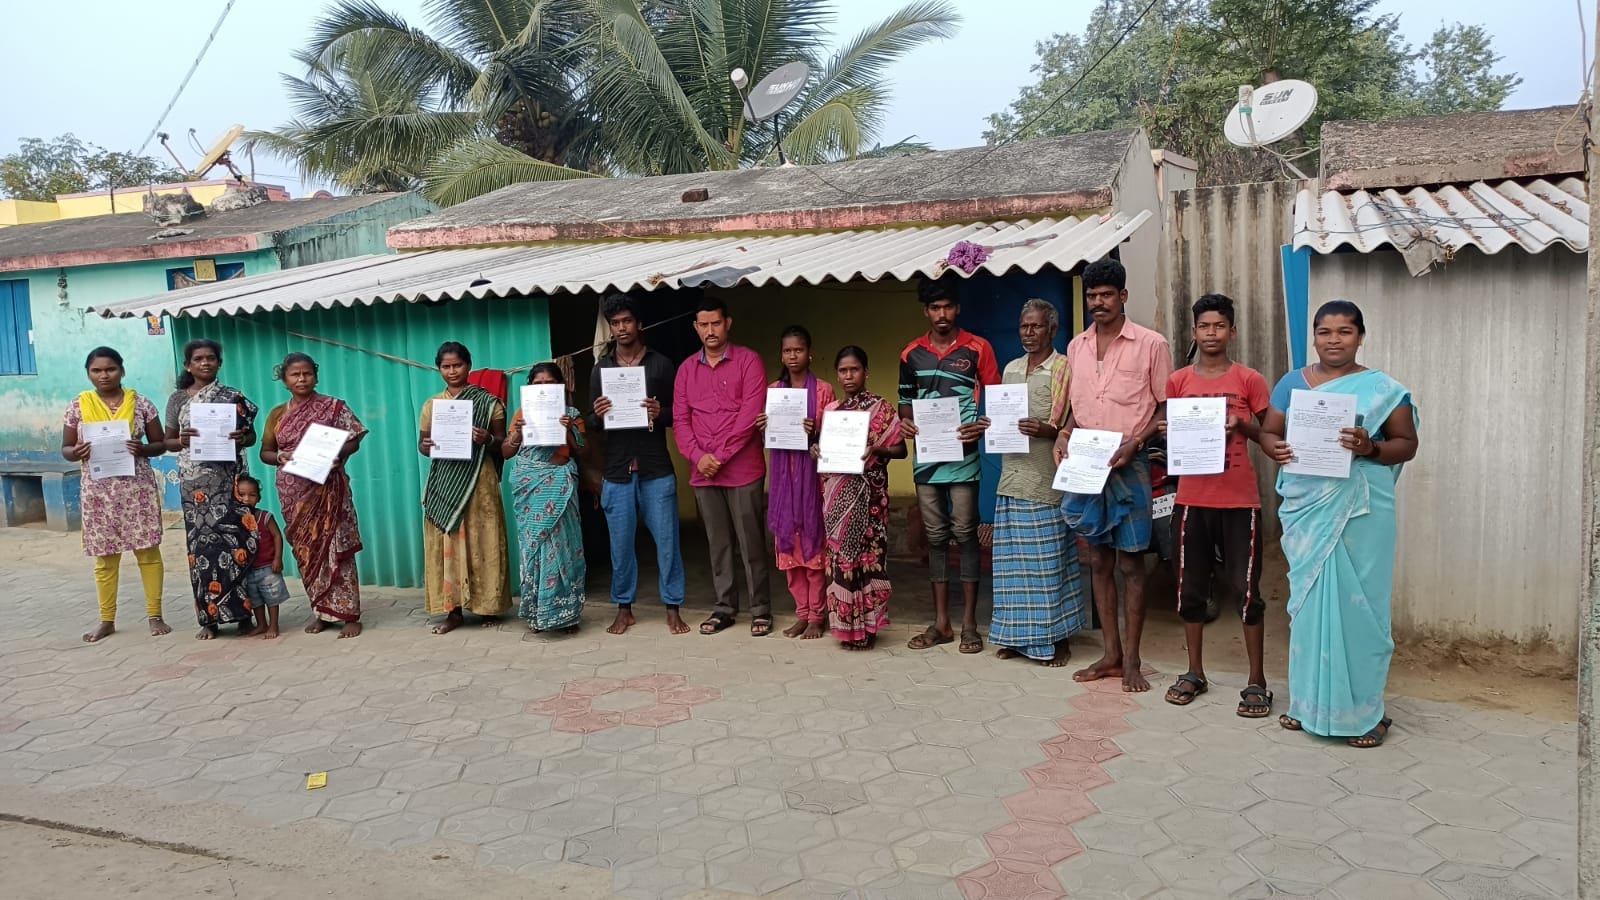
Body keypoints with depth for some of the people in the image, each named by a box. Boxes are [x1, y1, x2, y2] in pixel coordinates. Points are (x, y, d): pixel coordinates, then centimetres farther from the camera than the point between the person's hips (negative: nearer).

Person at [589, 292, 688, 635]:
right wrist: (598, 415, -12)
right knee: (621, 543, 7)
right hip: (617, 471, 2)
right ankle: (624, 609, 19)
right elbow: (593, 426, 11)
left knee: (667, 540, 1)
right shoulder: (601, 368, 10)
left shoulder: (661, 364, 4)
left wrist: (661, 413, -16)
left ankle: (673, 609, 12)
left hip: (656, 469, -2)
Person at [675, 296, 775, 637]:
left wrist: (720, 456, -13)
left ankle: (761, 609, 11)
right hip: (702, 472, 4)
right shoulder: (686, 369, 11)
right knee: (718, 543, 10)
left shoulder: (748, 361, -2)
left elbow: (750, 415, -10)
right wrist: (698, 456, -9)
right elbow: (680, 419, 7)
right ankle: (724, 607, 19)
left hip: (743, 469, -4)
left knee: (751, 543, 1)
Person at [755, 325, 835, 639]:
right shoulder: (773, 390, 10)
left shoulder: (823, 390, 0)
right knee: (788, 542, 5)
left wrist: (815, 432, -21)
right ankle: (802, 612, 14)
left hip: (812, 472, -4)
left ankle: (817, 615, 6)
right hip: (783, 474, 4)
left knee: (813, 541, -2)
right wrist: (765, 428, -7)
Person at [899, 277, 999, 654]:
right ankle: (941, 622, 16)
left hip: (963, 455, -4)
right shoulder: (911, 354, 8)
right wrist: (905, 421, -5)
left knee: (964, 534, -1)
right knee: (936, 536, 9)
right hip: (926, 456, 4)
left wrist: (983, 427, -18)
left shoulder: (977, 348, -2)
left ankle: (969, 623, 8)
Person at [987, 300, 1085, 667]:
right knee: (1014, 560, 8)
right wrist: (990, 426, 3)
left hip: (1047, 481, -6)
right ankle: (1020, 635, 17)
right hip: (1012, 475, 6)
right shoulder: (1011, 369, 15)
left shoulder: (1064, 369, -4)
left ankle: (1056, 639, 9)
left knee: (1049, 560, -1)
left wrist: (1048, 430, -24)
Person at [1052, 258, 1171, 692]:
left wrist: (1134, 443, -16)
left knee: (1130, 562, 2)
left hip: (1128, 465, -5)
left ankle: (1131, 660, 11)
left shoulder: (1151, 345, -5)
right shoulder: (1076, 347, 10)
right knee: (1099, 559, 10)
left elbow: (1166, 408, -3)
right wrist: (1064, 435, 0)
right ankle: (1110, 654, 20)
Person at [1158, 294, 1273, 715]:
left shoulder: (1250, 380, 1)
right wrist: (1169, 432, -8)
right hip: (1191, 499, 3)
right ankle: (1194, 673, 21)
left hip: (1239, 501, -2)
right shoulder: (1178, 381, 6)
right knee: (1191, 587, 8)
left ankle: (1257, 681, 9)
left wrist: (1242, 425, -14)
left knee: (1246, 589, -1)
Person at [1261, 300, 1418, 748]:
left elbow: (1407, 444, 0)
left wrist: (1371, 448, -20)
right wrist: (1276, 450, -14)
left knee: (1357, 602, -1)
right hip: (1306, 509, 3)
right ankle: (1309, 700, 20)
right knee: (1309, 600, 8)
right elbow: (1268, 431, 9)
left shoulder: (1383, 389, 1)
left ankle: (1365, 710, 11)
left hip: (1360, 512, -3)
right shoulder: (1292, 383, 8)